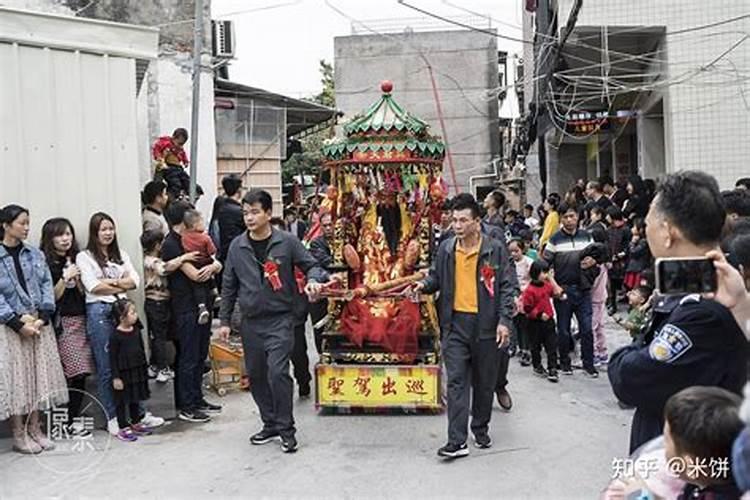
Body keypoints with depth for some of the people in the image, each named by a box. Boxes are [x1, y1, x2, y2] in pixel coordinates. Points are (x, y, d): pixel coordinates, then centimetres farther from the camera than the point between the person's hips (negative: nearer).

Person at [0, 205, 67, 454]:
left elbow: (46, 285, 4)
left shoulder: (35, 254, 8)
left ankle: (35, 429, 18)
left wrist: (42, 317, -8)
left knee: (39, 374, 6)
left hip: (39, 324, 4)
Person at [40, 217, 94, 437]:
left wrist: (77, 278, -4)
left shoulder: (75, 260, 14)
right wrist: (65, 278, -15)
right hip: (60, 322, -5)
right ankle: (69, 421, -1)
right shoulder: (46, 263, -3)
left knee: (81, 372, 2)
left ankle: (74, 417, 10)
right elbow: (52, 297, -5)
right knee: (70, 372, -10)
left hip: (80, 319, 6)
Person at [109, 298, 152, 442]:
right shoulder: (116, 335, -16)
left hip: (137, 371, 7)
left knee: (135, 399, 17)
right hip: (123, 373, -7)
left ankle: (135, 423, 30)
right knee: (122, 401, 3)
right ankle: (123, 428, 12)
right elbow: (112, 358, -14)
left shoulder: (136, 330, 4)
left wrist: (144, 368, 17)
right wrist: (115, 377, -15)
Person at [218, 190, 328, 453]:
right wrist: (224, 320, 10)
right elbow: (229, 286, 11)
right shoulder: (237, 246, 4)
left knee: (278, 372, -14)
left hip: (280, 319, -4)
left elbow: (311, 265, 3)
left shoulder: (287, 242, -5)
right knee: (256, 375, 10)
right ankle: (270, 424, 27)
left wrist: (313, 280, -19)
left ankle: (286, 429, 2)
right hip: (250, 322, 4)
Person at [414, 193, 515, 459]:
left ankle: (481, 429, 32)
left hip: (486, 324, -1)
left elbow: (507, 286, -4)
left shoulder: (495, 249, -3)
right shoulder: (446, 249, 6)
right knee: (456, 382, -4)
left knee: (484, 382, 12)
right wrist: (424, 285, -5)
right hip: (455, 323, 2)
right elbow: (436, 277, 18)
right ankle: (457, 441, -3)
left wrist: (504, 320, -11)